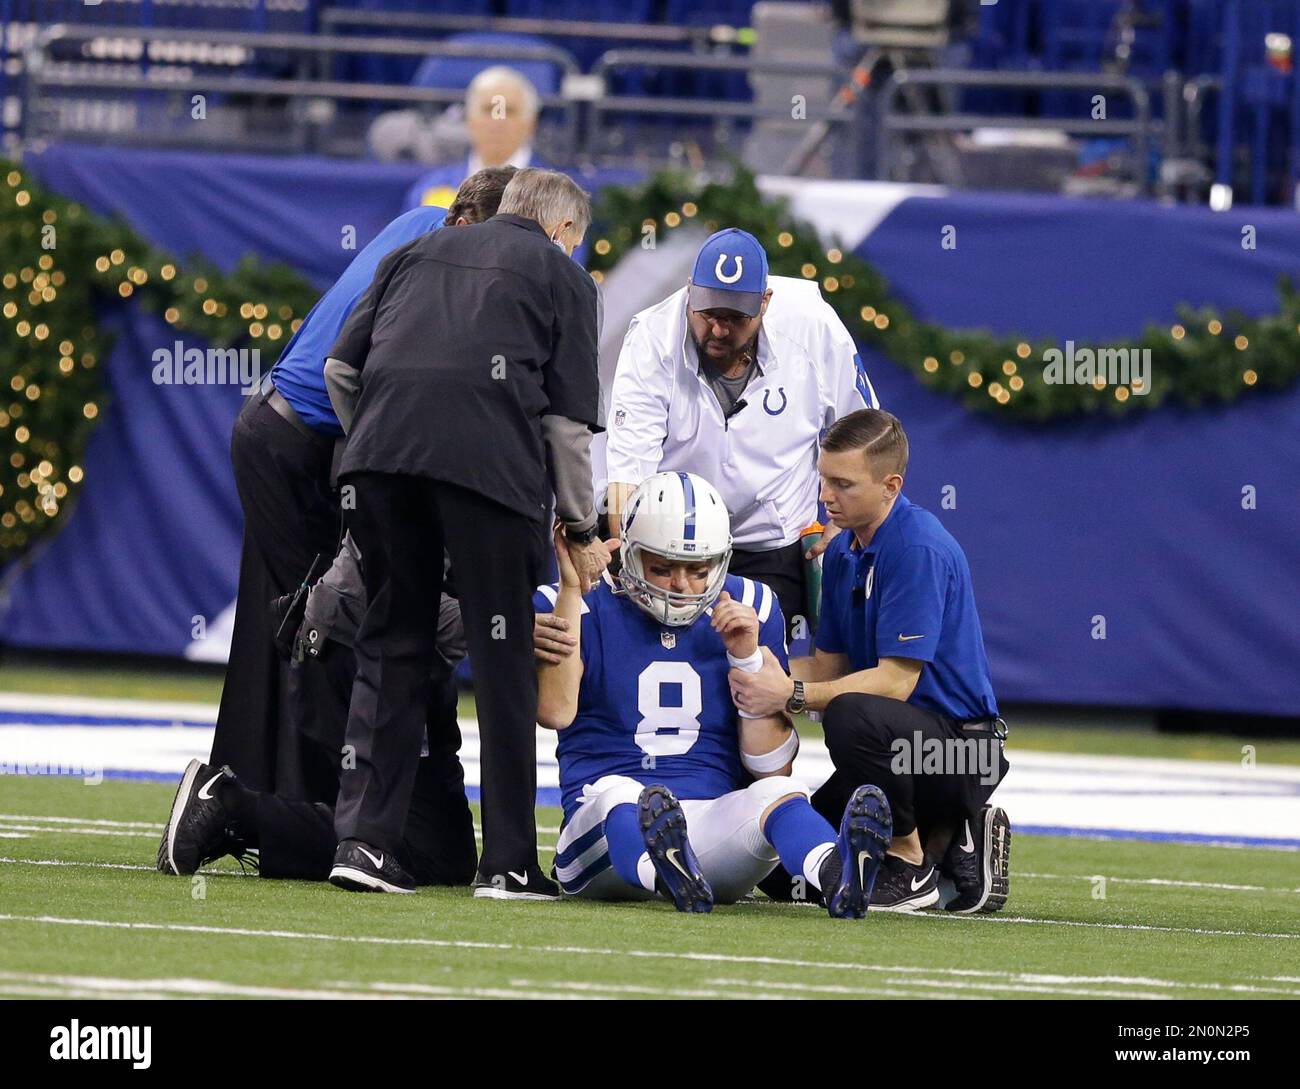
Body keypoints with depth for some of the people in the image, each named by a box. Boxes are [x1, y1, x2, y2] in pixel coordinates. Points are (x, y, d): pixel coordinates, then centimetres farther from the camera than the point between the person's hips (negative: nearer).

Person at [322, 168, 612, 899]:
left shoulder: (418, 253, 28)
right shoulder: (561, 275, 18)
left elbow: (342, 366, 19)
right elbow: (568, 415, 11)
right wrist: (581, 530, 17)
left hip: (380, 450, 3)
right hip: (492, 456, -3)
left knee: (391, 645, 12)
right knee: (505, 657, 4)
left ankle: (364, 836, 4)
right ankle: (509, 861, 5)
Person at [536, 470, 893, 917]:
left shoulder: (748, 611, 12)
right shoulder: (587, 607, 7)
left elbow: (771, 767, 9)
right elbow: (555, 711, -14)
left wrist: (747, 658, -4)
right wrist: (570, 588, -11)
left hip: (716, 820, 2)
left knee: (778, 792, -28)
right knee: (616, 793, -35)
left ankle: (838, 876, -64)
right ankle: (668, 879, -71)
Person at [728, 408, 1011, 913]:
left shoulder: (920, 548, -19)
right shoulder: (843, 551, 10)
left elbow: (895, 681, -22)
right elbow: (828, 667, 11)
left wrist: (792, 695, -24)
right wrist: (759, 655, -8)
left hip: (961, 752, -9)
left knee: (851, 716, -38)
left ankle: (911, 865, -17)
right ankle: (946, 840, 17)